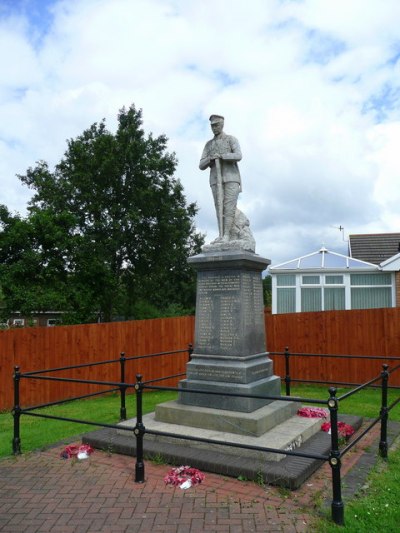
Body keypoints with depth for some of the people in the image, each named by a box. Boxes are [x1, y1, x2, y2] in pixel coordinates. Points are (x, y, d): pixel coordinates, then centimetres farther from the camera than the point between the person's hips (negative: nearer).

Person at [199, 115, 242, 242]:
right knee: (220, 207, -5)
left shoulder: (232, 139, 5)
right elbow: (202, 166, 9)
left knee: (229, 206, -13)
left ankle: (226, 235, -16)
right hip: (216, 180, 3)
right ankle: (221, 236, -6)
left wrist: (220, 156, -23)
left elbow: (238, 156, -15)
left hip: (231, 178, -3)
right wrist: (210, 158, -13)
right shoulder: (209, 144, 17)